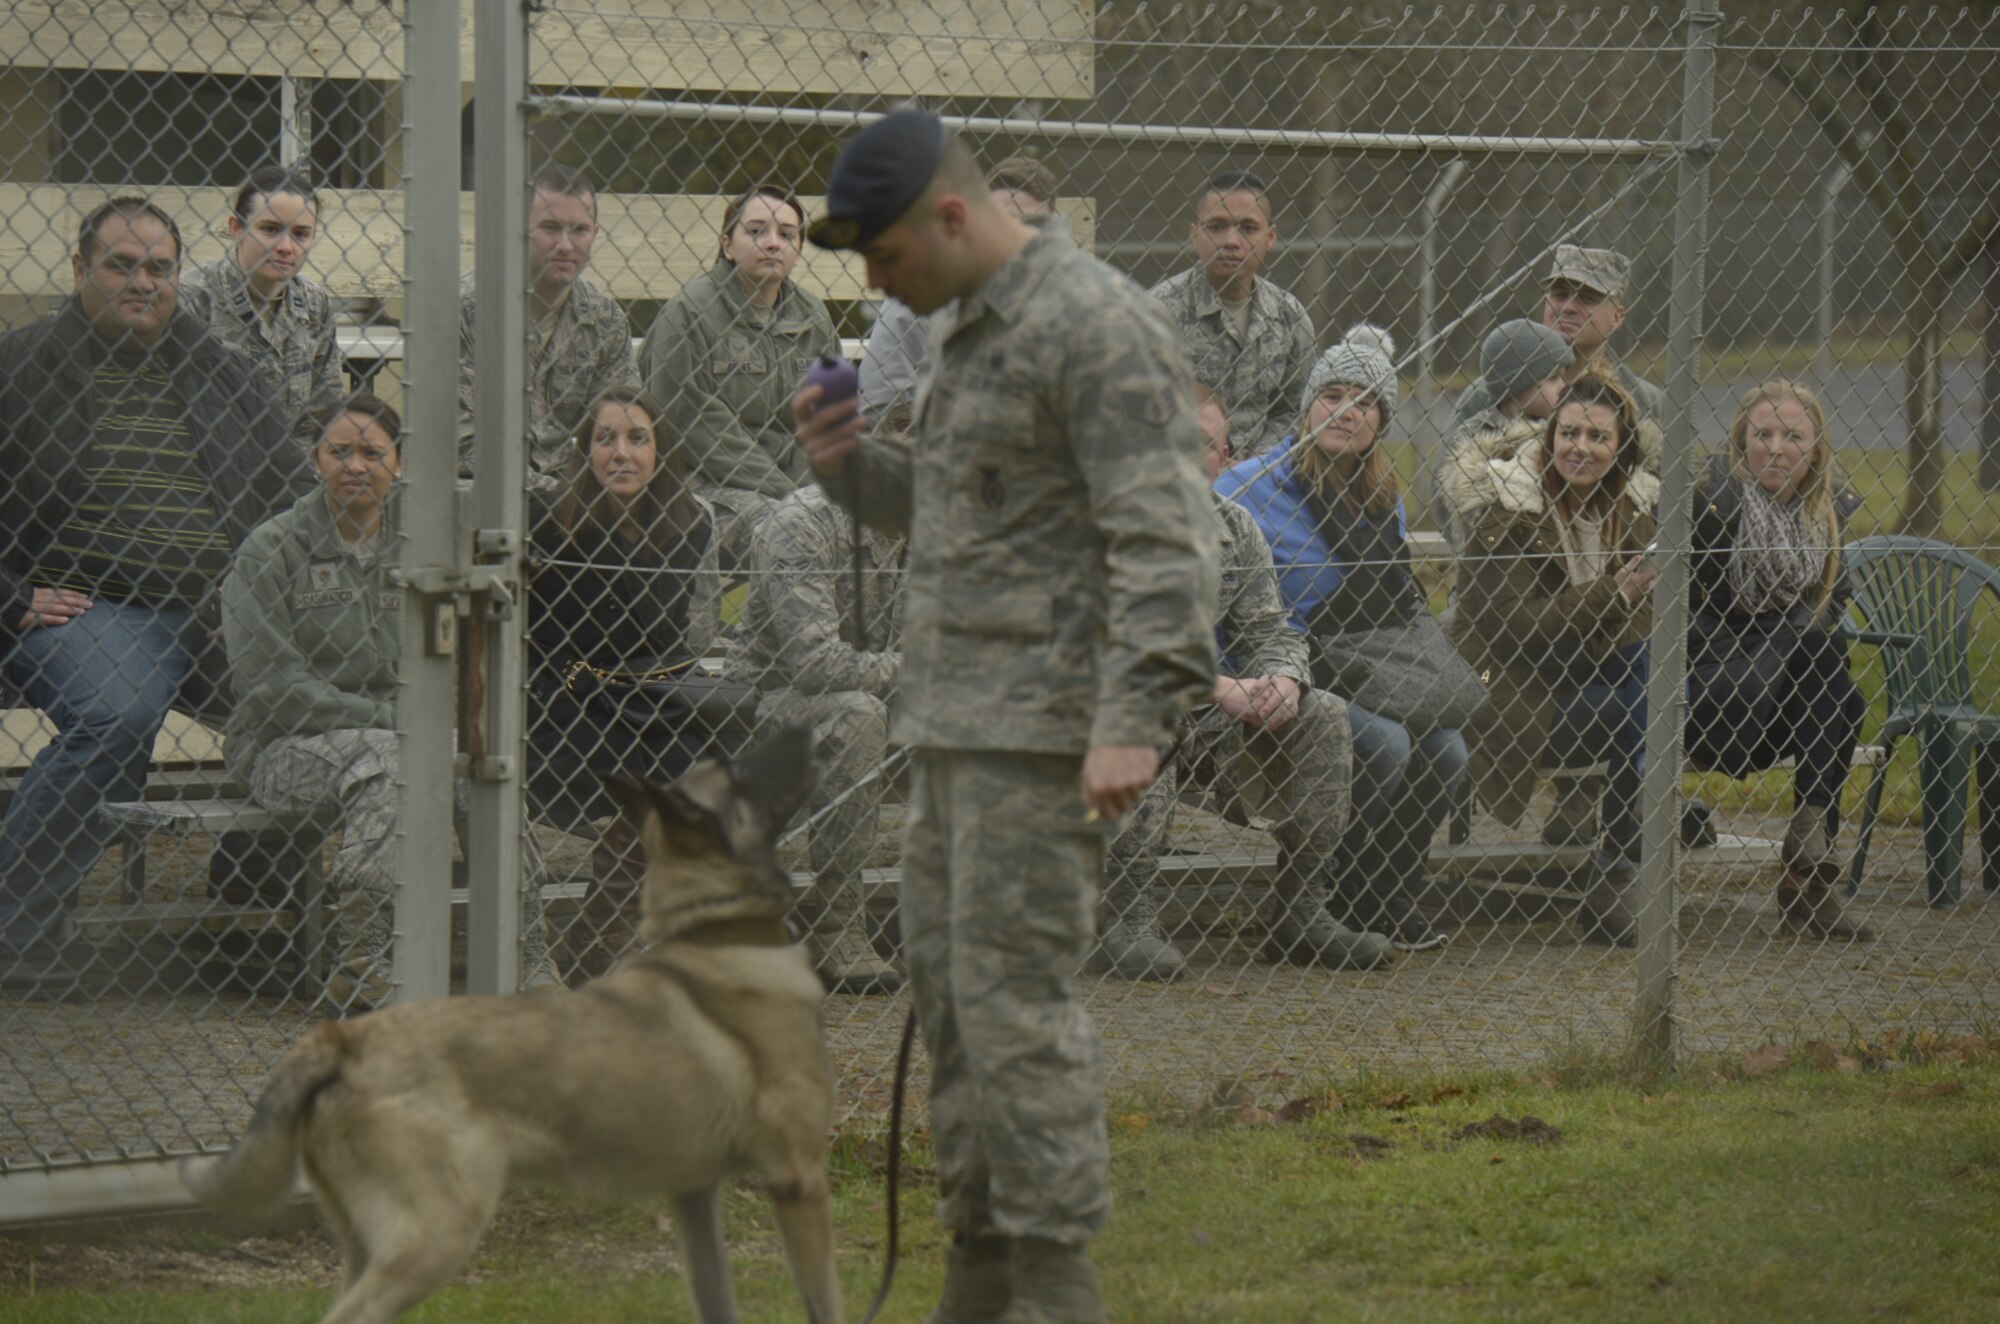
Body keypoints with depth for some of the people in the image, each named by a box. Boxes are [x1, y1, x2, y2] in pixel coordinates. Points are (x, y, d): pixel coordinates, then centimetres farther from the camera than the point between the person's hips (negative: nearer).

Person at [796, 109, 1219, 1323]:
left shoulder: (1096, 328, -13)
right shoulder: (979, 331, 19)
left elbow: (1164, 538, -20)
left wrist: (1136, 718, -27)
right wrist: (859, 469, 11)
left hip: (1044, 732, -10)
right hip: (958, 723, 10)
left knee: (1016, 997, -12)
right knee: (952, 989, 12)